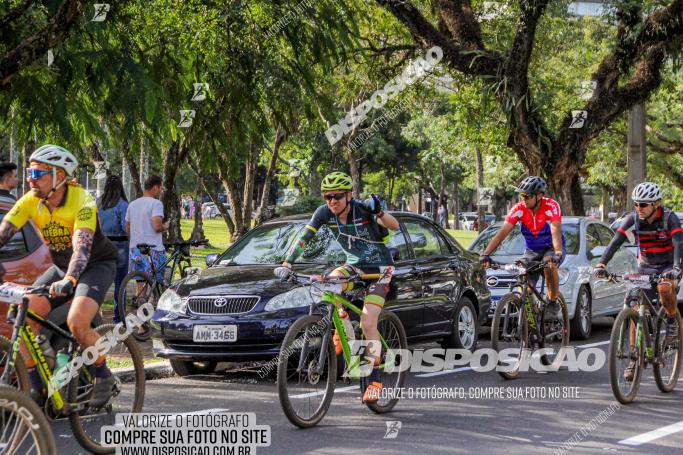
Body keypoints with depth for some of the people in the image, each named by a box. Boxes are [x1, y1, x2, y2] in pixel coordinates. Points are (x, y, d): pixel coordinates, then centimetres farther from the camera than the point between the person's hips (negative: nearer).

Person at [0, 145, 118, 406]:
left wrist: (69, 280, -55)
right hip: (61, 268, 6)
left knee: (76, 323, -28)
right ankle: (34, 386, -4)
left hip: (96, 265, -5)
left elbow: (81, 246, -39)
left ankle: (103, 375, -2)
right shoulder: (30, 202, -12)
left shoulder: (82, 201, -27)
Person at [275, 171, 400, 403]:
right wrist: (287, 263, -28)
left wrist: (378, 212, -51)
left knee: (367, 324, -17)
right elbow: (304, 237, -16)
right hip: (354, 265, 5)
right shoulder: (324, 213, -12)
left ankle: (375, 380, -8)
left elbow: (395, 226, -32)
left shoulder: (363, 209, -23)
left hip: (379, 267, -5)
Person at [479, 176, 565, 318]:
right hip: (532, 251, 4)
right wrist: (485, 254, -33)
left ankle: (553, 303, -19)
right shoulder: (519, 209, -16)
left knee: (549, 264, -36)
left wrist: (557, 253, -56)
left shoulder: (551, 206, -25)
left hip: (552, 248, -3)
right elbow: (502, 232, -22)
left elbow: (555, 230, -38)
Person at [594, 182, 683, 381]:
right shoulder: (633, 218, -13)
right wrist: (602, 264, -37)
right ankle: (634, 360, -1)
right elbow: (616, 241, -22)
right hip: (646, 267, 3)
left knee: (664, 288, -36)